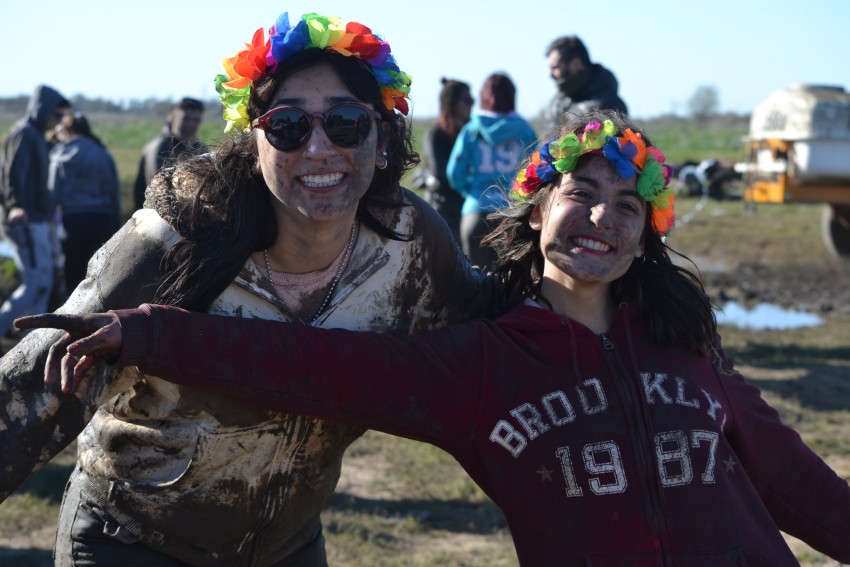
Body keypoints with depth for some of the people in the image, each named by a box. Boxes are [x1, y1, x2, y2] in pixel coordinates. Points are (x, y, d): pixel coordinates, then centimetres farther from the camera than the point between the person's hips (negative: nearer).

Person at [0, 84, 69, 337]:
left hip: (38, 221, 10)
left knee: (44, 283, 10)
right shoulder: (23, 134, -11)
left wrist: (49, 214, 33)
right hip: (27, 222, -10)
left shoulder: (36, 136, 19)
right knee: (36, 284, -13)